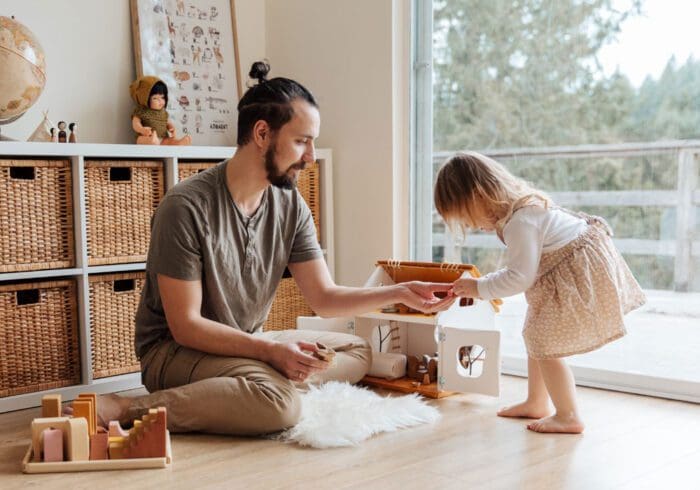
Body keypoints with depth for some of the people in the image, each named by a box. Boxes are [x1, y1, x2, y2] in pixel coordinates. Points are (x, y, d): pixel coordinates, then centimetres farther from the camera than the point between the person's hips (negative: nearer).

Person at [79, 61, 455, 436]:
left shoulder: (290, 206, 1)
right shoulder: (186, 206, -20)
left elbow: (325, 298, 3)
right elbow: (185, 325, -20)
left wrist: (400, 293, -10)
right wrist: (269, 350, -29)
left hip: (247, 345, 8)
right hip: (176, 350, -8)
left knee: (357, 352, 3)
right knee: (279, 402, -34)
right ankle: (125, 409, -25)